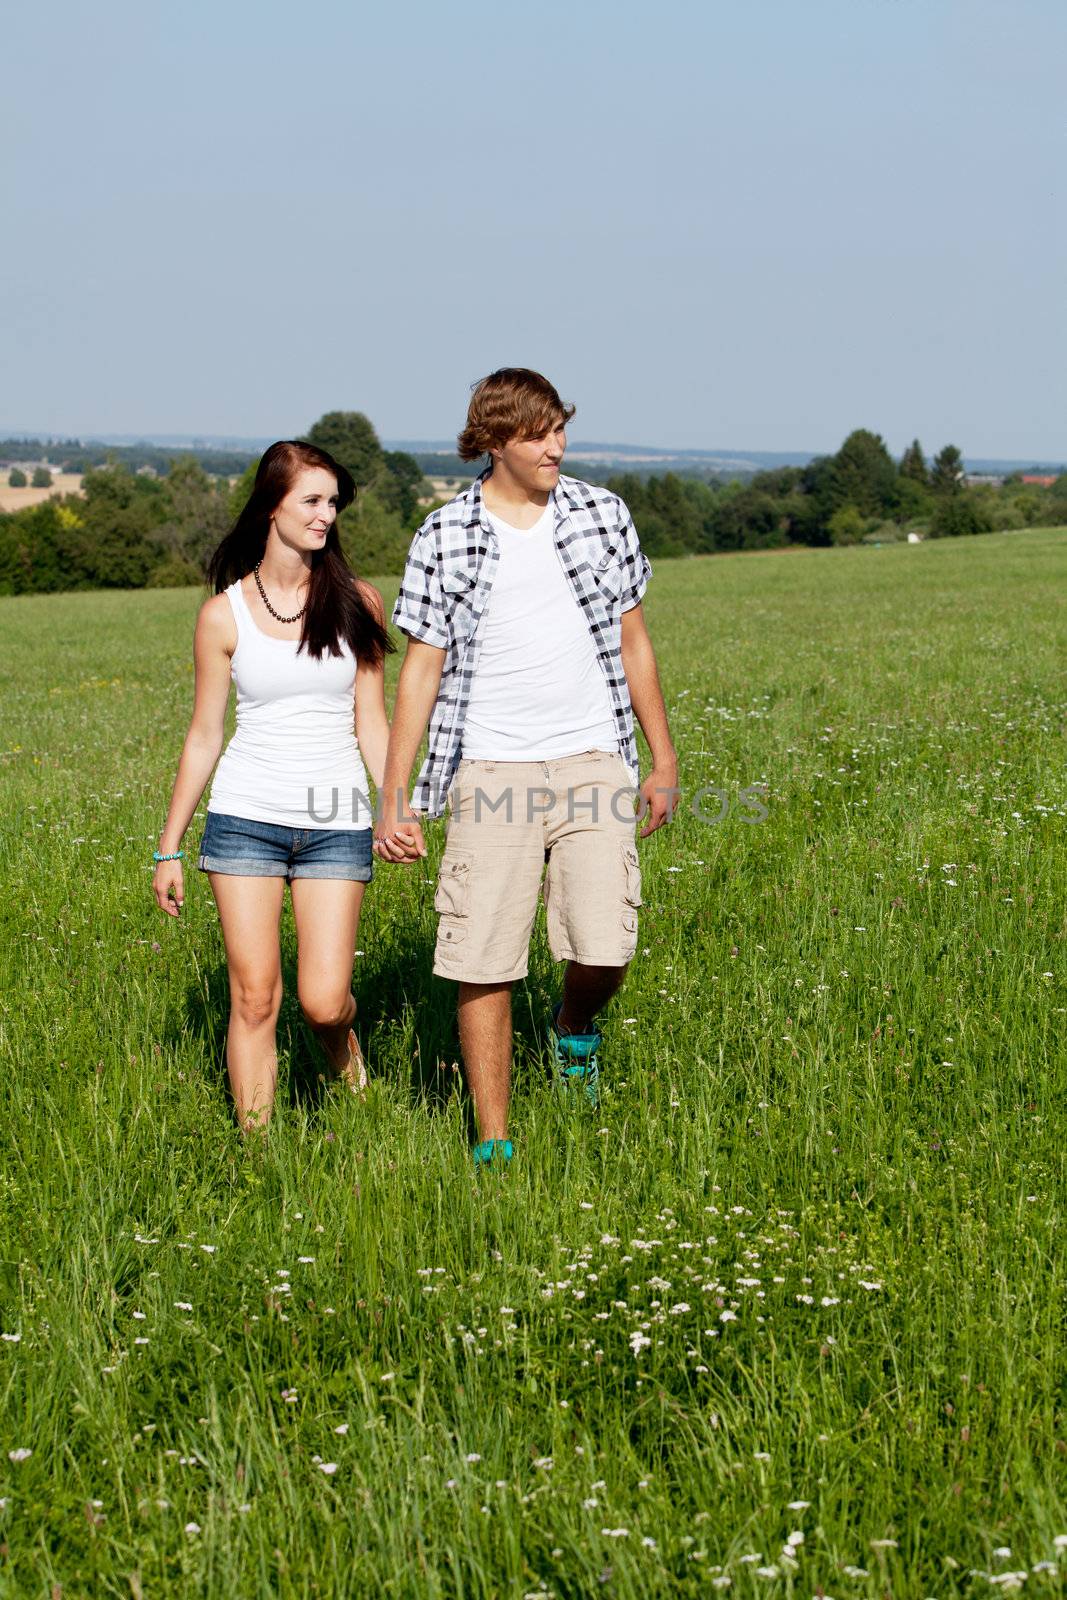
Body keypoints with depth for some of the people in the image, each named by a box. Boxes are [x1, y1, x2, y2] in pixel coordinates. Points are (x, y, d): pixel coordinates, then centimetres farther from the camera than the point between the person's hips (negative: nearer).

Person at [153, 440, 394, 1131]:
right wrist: (169, 848, 8)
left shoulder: (357, 604, 3)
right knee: (255, 997, -3)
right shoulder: (224, 615, 1)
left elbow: (371, 722, 6)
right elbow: (205, 735, 7)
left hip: (336, 822, 0)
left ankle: (344, 1043, 32)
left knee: (323, 1001, -4)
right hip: (246, 817, 0)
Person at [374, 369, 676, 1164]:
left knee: (605, 950, -11)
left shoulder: (602, 515, 7)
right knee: (484, 965, -2)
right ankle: (494, 1141, 11)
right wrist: (393, 800, 0)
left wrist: (665, 761, 14)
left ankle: (574, 1028, 25)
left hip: (591, 762, 1)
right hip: (490, 772, -1)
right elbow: (422, 669, 4)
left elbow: (632, 641, 15)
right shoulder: (445, 537, 1)